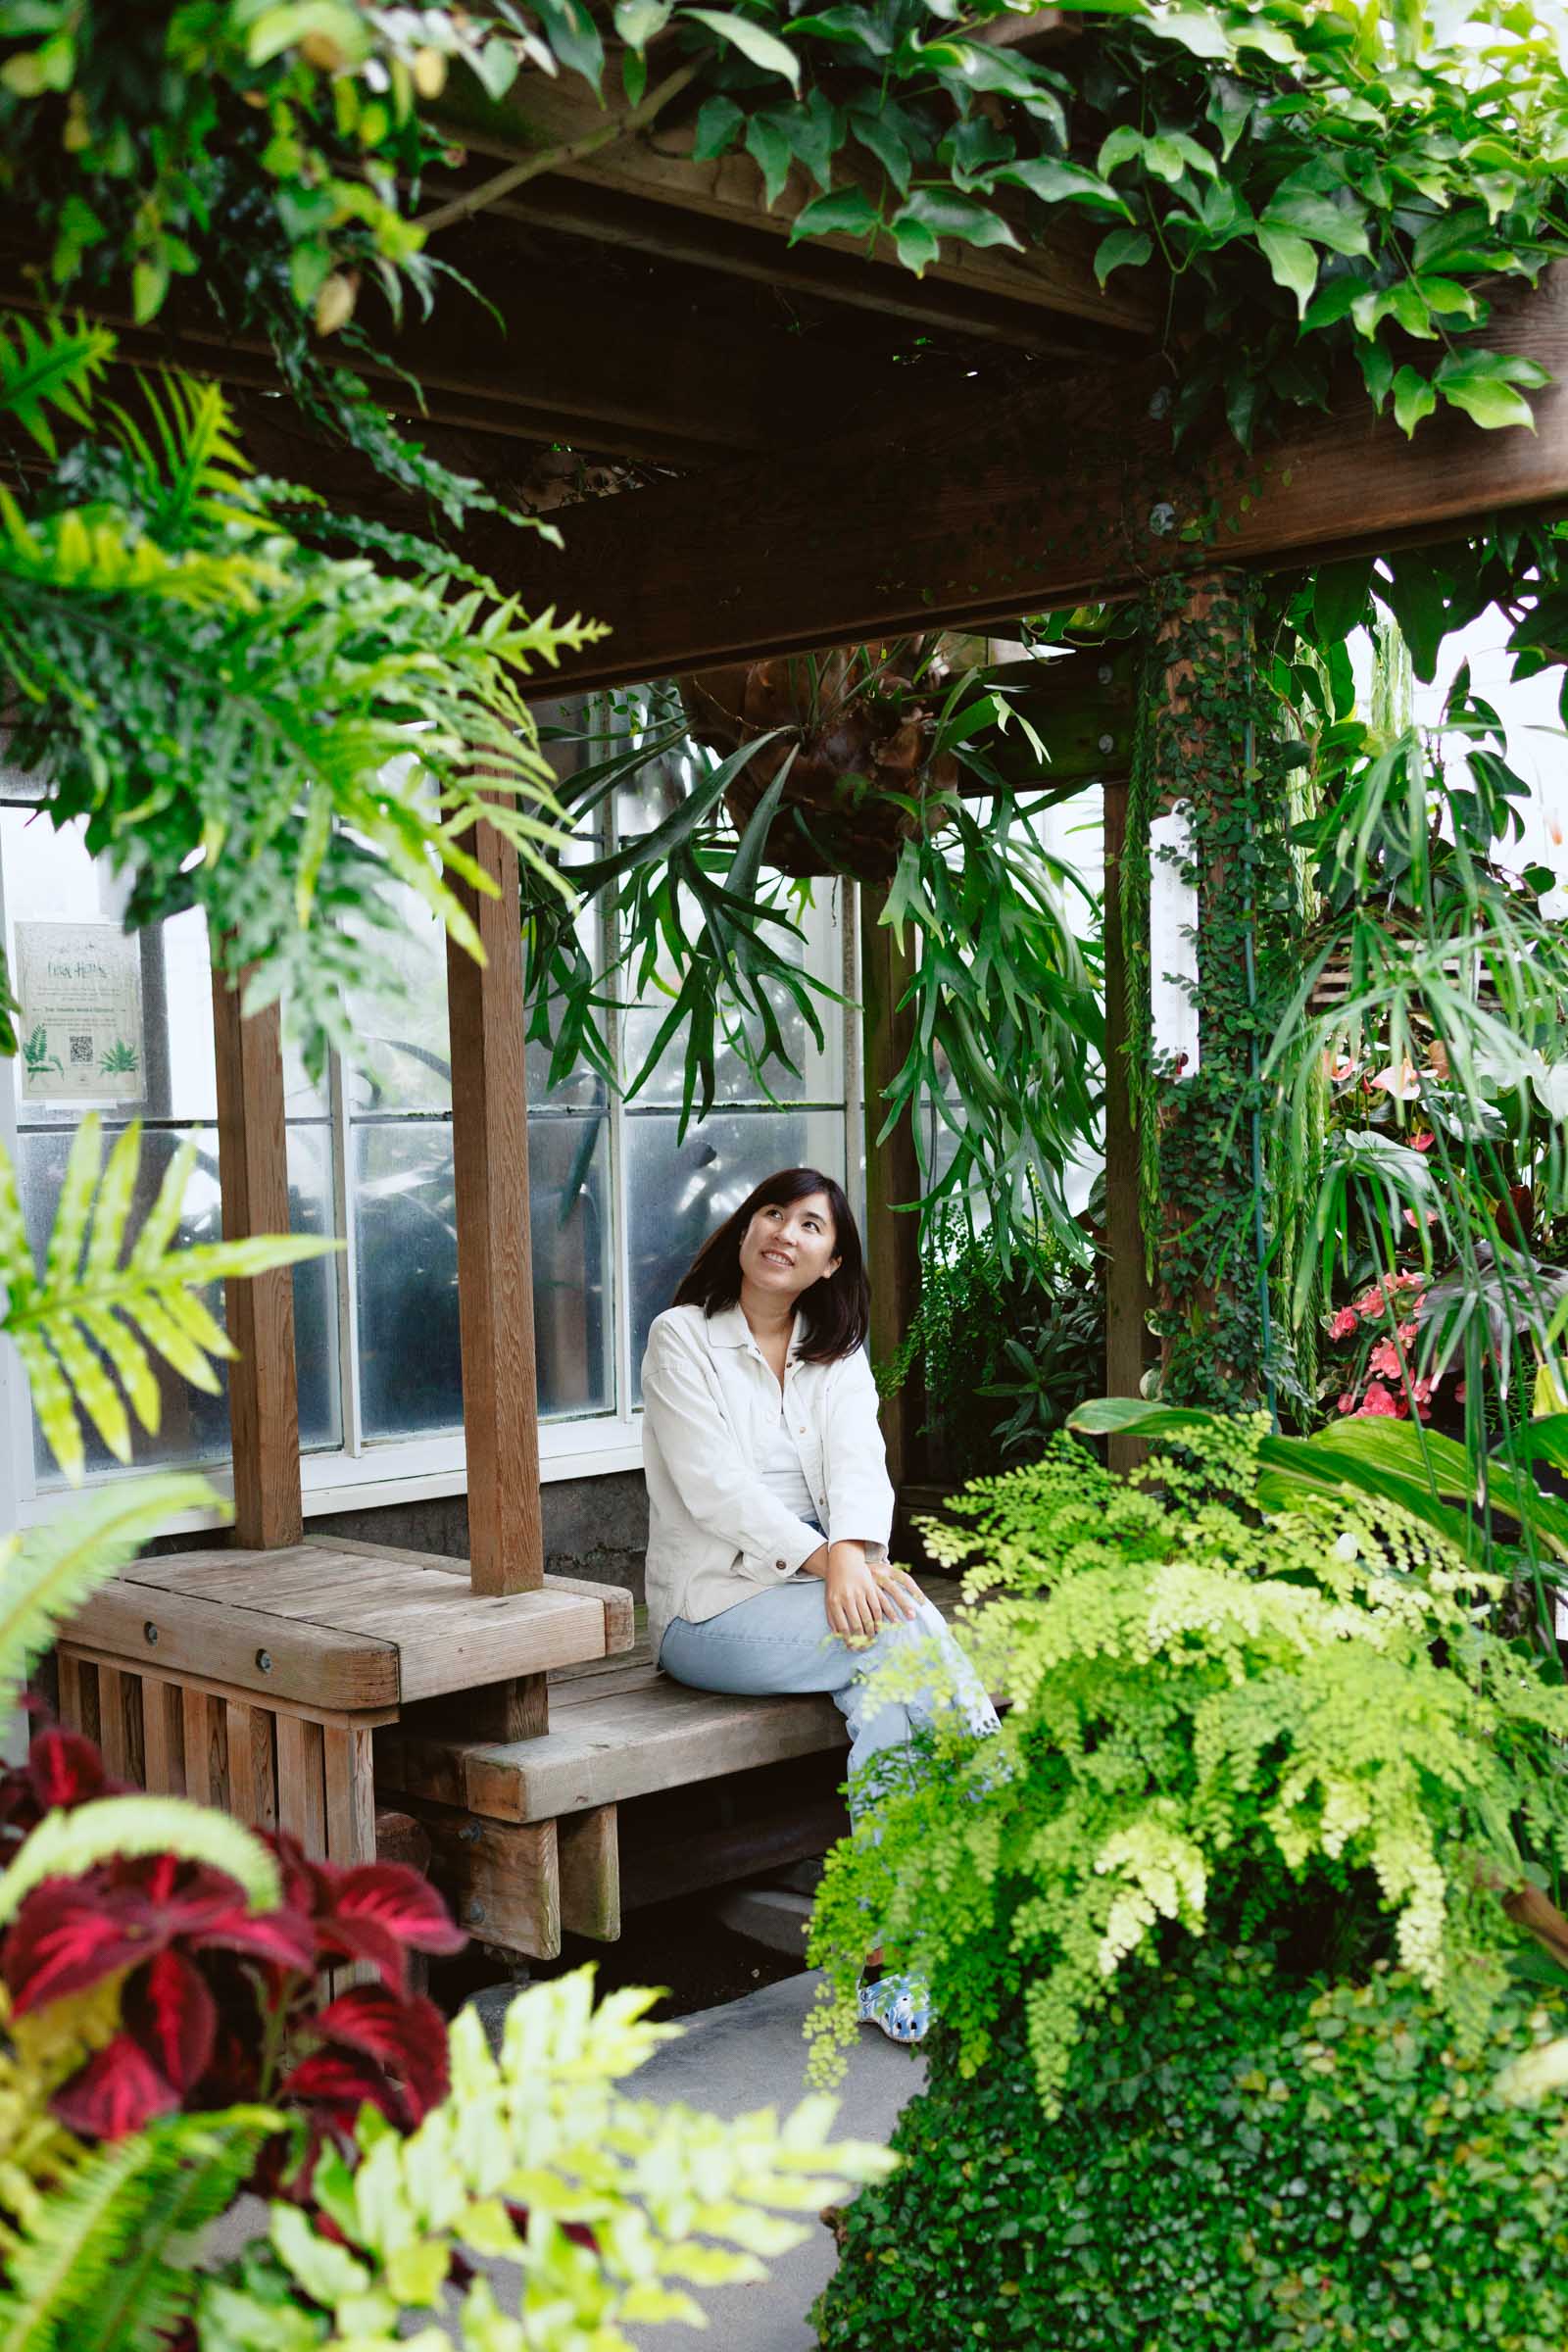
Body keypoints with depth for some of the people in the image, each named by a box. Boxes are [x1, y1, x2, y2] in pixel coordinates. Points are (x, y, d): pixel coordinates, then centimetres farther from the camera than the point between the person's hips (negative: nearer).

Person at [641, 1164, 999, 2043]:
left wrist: (852, 1556, -25)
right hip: (716, 1603, -4)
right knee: (902, 1634, -28)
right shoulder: (683, 1339, 0)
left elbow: (859, 1466, -3)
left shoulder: (839, 1353, 15)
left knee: (895, 1668, -30)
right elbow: (717, 1490, -12)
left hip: (833, 1582, 4)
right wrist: (822, 1560, -26)